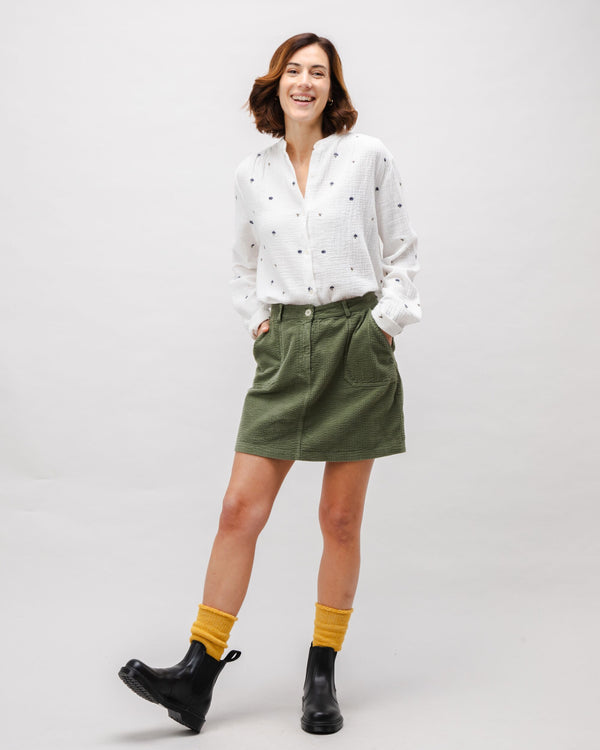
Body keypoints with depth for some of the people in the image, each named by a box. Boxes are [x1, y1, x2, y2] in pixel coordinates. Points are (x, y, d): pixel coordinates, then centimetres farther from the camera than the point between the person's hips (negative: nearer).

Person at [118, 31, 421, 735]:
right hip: (284, 349, 2)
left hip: (356, 344, -2)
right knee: (240, 509, -3)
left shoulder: (368, 156, 1)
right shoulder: (251, 173, 9)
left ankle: (322, 673, 18)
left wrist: (386, 323, -2)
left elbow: (401, 252, 7)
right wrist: (257, 321, 8)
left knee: (340, 519, 3)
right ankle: (198, 673, 4)